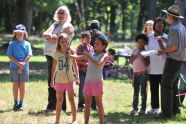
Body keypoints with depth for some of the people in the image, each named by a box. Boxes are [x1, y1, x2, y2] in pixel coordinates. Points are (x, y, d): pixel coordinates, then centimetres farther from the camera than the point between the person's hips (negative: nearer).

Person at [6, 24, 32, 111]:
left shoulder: (27, 44, 3)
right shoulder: (12, 44, 2)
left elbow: (29, 56, -3)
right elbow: (9, 55, -4)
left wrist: (22, 65, -14)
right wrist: (18, 63, -15)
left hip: (24, 68, 0)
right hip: (14, 67, 0)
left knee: (22, 85, 2)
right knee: (15, 85, 4)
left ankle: (21, 104, 9)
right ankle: (16, 103, 12)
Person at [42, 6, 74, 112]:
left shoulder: (68, 26, -2)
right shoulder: (55, 25, 22)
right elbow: (44, 34, 9)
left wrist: (49, 37, -1)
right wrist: (51, 36, -11)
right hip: (50, 55, 8)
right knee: (51, 81, 13)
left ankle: (61, 107, -3)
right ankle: (51, 105, 22)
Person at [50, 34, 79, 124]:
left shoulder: (71, 52, -2)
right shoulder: (56, 53, 0)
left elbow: (75, 66, 2)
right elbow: (54, 67, 7)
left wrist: (77, 77, -5)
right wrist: (52, 80, 5)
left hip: (69, 79, -1)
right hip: (59, 80, 1)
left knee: (71, 99, 2)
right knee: (59, 100, 6)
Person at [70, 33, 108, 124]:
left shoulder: (104, 55, -3)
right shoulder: (91, 54, 14)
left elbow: (98, 64, -21)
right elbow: (78, 58, 20)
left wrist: (88, 57, -19)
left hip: (97, 81, -5)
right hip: (88, 80, 5)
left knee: (99, 103, 0)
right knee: (87, 103, 7)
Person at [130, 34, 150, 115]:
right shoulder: (135, 50, 11)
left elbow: (147, 64, -9)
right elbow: (131, 61, 4)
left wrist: (142, 56, -16)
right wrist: (136, 55, -9)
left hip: (143, 73, -4)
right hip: (135, 73, 4)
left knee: (143, 92, -4)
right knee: (136, 92, 6)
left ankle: (143, 109, 0)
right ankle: (135, 108, 8)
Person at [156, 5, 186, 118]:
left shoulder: (173, 29, -18)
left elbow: (174, 47, -23)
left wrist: (163, 51, -7)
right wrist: (163, 39, 20)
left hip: (172, 60, -10)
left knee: (166, 85, -8)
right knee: (174, 85, 16)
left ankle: (166, 112, -11)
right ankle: (175, 109, 19)